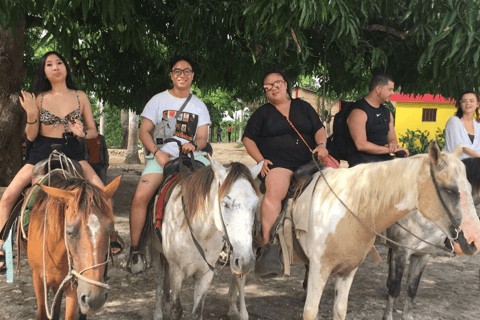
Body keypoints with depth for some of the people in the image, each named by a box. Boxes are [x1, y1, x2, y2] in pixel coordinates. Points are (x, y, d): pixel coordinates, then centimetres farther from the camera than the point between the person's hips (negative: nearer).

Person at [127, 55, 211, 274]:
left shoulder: (199, 106, 16)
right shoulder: (158, 100, 10)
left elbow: (203, 138, 9)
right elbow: (144, 132, 5)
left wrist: (194, 145, -15)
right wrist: (158, 152, -12)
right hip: (161, 155, -2)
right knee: (140, 196, -26)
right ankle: (135, 249, -11)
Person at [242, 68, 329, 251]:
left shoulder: (303, 107, 20)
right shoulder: (263, 113, 14)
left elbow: (319, 129, 17)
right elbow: (248, 139, 10)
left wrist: (321, 145, -5)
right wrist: (260, 160, -4)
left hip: (307, 161, 4)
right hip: (277, 162, -4)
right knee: (275, 192, -30)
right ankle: (265, 240, -31)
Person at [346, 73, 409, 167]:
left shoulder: (386, 112, 19)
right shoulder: (359, 112, -9)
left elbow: (392, 138, 23)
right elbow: (361, 145, -16)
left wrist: (393, 145, -3)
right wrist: (388, 149, -14)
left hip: (385, 159, 8)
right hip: (363, 161, -8)